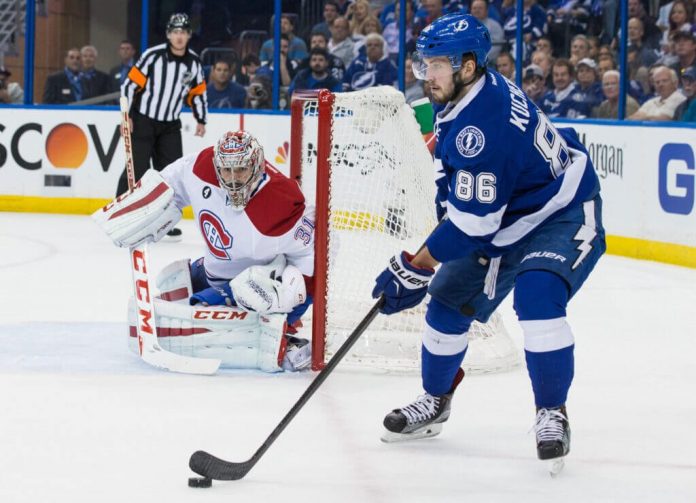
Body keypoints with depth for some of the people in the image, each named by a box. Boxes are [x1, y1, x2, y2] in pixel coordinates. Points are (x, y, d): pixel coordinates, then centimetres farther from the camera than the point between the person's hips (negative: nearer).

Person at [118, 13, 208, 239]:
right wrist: (126, 115, -16)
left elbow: (198, 92, 14)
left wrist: (201, 120, 14)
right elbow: (130, 84, -13)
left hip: (170, 125, 5)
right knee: (137, 169, -8)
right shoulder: (153, 56, -15)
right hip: (142, 120, -5)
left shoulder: (194, 63, 0)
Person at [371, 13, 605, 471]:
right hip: (506, 216, 10)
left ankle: (553, 414, -16)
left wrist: (413, 268, -26)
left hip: (563, 214, -10)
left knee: (537, 296, -32)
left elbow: (472, 222, -32)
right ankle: (435, 401, 30)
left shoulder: (483, 124, -34)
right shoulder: (457, 97, -5)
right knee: (449, 299, 9)